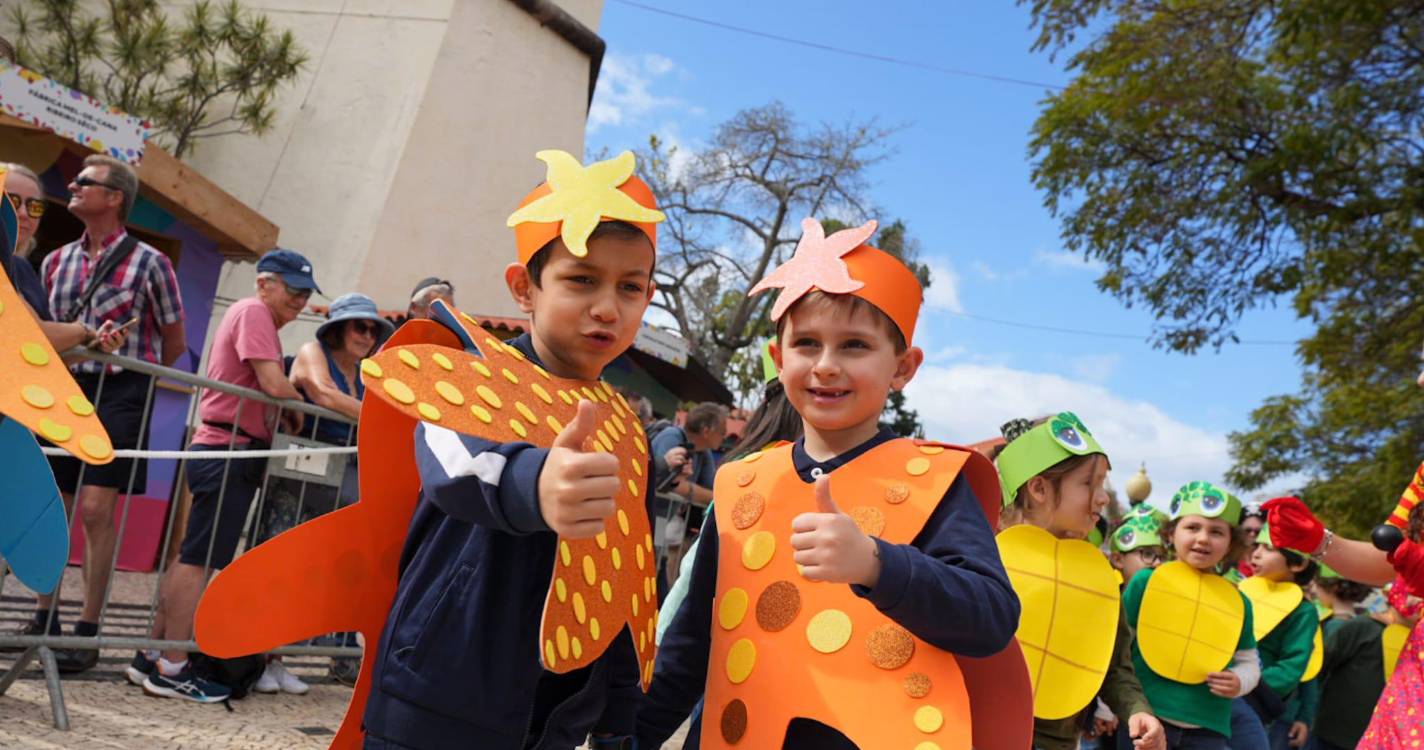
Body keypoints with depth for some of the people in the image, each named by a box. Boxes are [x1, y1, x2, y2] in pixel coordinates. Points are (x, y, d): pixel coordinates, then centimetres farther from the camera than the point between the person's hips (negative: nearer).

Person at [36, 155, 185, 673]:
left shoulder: (148, 263, -3)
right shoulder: (56, 262, 12)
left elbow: (174, 343, 4)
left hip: (118, 392, -5)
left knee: (96, 508, -9)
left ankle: (87, 631, -1)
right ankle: (43, 617, 19)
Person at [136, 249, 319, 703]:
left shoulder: (252, 316, 21)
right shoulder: (255, 312, -9)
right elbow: (273, 384, -19)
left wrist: (288, 405, 1)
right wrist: (299, 403, 0)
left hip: (218, 451, 10)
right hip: (230, 451, -10)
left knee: (192, 557, 13)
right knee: (200, 560, -8)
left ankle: (153, 657, 19)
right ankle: (171, 669, -4)